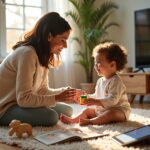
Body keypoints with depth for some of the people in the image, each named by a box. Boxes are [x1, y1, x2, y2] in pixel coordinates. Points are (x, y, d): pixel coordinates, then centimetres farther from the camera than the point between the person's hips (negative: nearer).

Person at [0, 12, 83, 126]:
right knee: (50, 116, -28)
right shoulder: (27, 53, -25)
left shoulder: (43, 55, 4)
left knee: (66, 110, 3)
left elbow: (42, 90, 4)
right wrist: (57, 98, -24)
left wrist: (65, 92, -10)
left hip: (20, 103, 9)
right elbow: (24, 98, -27)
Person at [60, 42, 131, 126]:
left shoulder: (115, 81, -19)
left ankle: (90, 121, -51)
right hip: (102, 110, 9)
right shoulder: (100, 81, 9)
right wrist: (87, 97, 4)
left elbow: (113, 100, -31)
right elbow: (96, 96, 21)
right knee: (88, 110, 6)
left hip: (119, 110, -9)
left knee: (112, 113, -37)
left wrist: (96, 102, -38)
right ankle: (73, 120, -15)